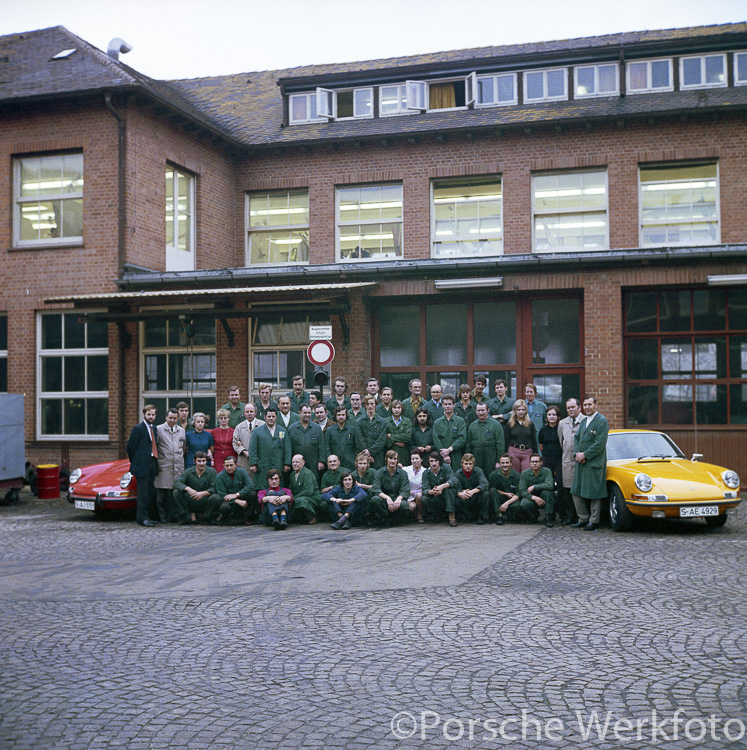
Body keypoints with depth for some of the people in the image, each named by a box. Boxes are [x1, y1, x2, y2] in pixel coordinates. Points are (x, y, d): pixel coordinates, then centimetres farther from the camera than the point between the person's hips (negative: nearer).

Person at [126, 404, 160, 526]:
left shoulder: (154, 428, 16)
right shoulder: (138, 428, -6)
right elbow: (130, 447, -5)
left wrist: (155, 460, 13)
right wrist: (135, 463, 2)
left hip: (152, 464, 7)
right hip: (142, 465, -7)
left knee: (150, 492, 9)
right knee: (143, 492, -6)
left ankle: (146, 516, 16)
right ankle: (142, 518, -3)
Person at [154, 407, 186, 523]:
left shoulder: (182, 431, 15)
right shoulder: (158, 429, 1)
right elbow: (153, 447, 1)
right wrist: (156, 458, -2)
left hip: (178, 466, 4)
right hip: (163, 466, -4)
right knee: (162, 493, -4)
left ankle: (173, 515, 10)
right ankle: (162, 517, 4)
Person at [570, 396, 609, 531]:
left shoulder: (602, 421, -8)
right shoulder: (583, 421, 17)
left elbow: (600, 443, -16)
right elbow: (576, 438, 16)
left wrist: (585, 455, -15)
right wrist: (577, 453, -2)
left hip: (594, 463, -8)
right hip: (581, 462, 8)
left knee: (594, 493, -3)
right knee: (577, 492, 9)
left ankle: (594, 521, 6)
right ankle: (583, 519, 19)